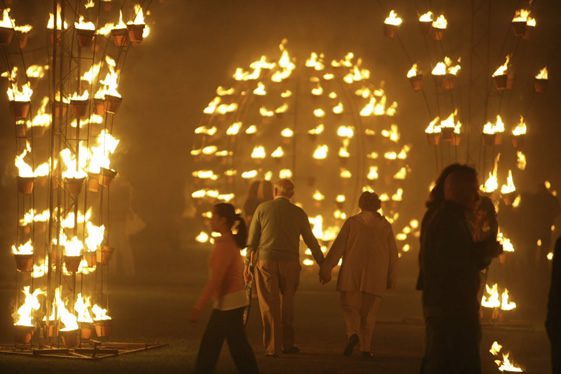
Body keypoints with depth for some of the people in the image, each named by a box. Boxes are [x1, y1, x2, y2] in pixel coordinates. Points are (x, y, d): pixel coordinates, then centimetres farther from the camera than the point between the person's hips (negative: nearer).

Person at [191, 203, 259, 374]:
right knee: (210, 342, 13)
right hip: (225, 302, 10)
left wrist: (199, 306, -20)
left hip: (229, 302, -10)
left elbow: (215, 279, -22)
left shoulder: (225, 244, -18)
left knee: (238, 347, -4)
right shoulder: (230, 242, 11)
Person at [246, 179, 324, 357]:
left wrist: (247, 263, 9)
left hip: (266, 261, -1)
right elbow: (311, 241, 9)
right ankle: (287, 344, 20)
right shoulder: (299, 213, 5)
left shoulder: (263, 208, 2)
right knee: (287, 304, 16)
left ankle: (272, 347, -1)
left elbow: (252, 239, 2)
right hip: (290, 262, 1)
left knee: (269, 305, 2)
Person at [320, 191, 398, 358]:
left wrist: (326, 268, -1)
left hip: (352, 271, -1)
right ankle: (366, 348, 4)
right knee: (369, 311, 6)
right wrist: (391, 277, 14)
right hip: (375, 275, 1)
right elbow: (392, 253, 7)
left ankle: (353, 334, -18)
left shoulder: (352, 222, 2)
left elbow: (338, 246, -3)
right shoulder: (385, 225, 6)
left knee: (350, 306, 7)